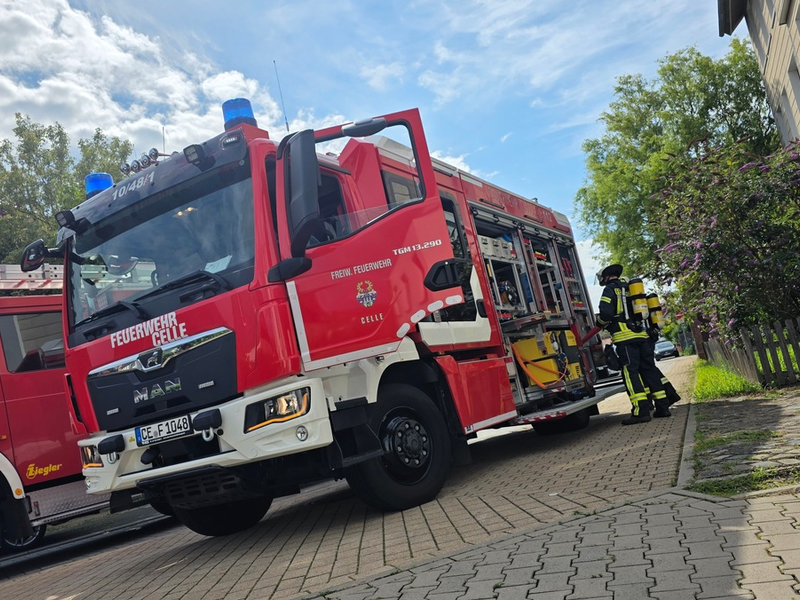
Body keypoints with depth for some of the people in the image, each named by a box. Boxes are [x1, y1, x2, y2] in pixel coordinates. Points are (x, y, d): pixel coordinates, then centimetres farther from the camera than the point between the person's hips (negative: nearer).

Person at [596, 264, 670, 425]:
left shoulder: (610, 290, -1)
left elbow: (606, 313, -13)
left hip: (625, 337, -7)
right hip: (642, 335, 7)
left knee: (630, 371, -8)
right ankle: (662, 406, 11)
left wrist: (599, 321, 7)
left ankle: (641, 411, -14)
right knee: (649, 369, 10)